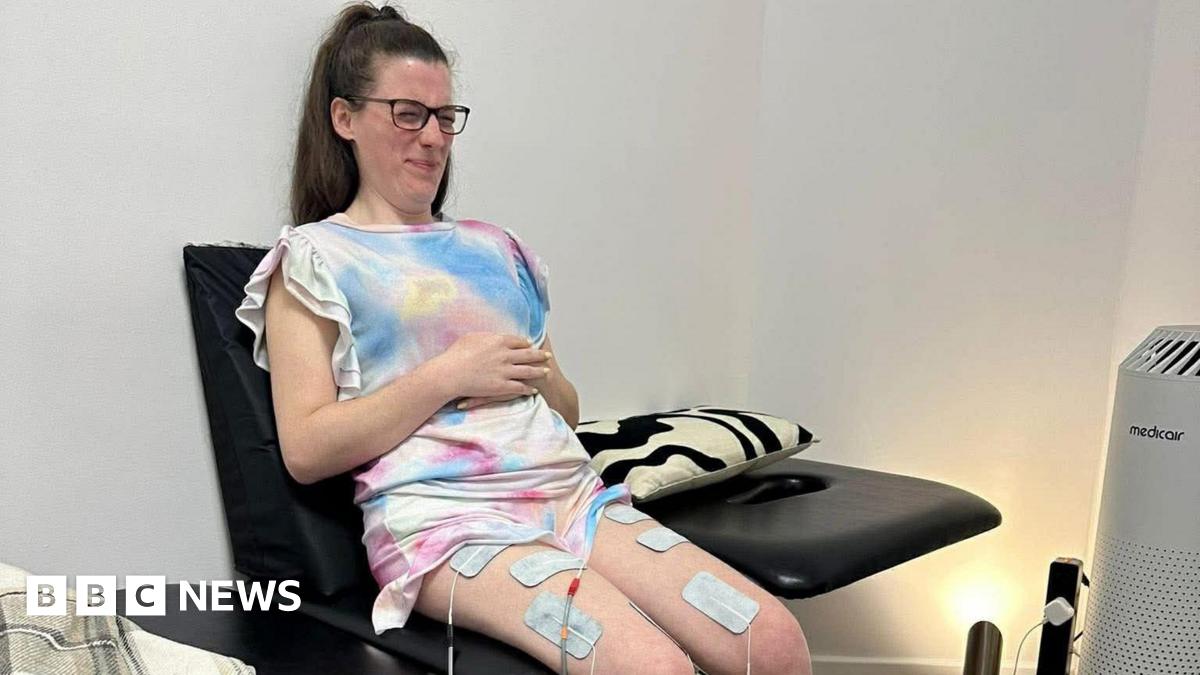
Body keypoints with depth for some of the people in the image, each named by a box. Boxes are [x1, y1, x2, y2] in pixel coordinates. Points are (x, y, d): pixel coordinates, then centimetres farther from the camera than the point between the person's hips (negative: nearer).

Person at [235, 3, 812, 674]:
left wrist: (542, 377, 3)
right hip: (441, 515, -5)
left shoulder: (496, 247, 24)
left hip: (570, 492, 6)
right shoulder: (314, 258, 8)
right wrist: (447, 375, -8)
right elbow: (307, 451, -4)